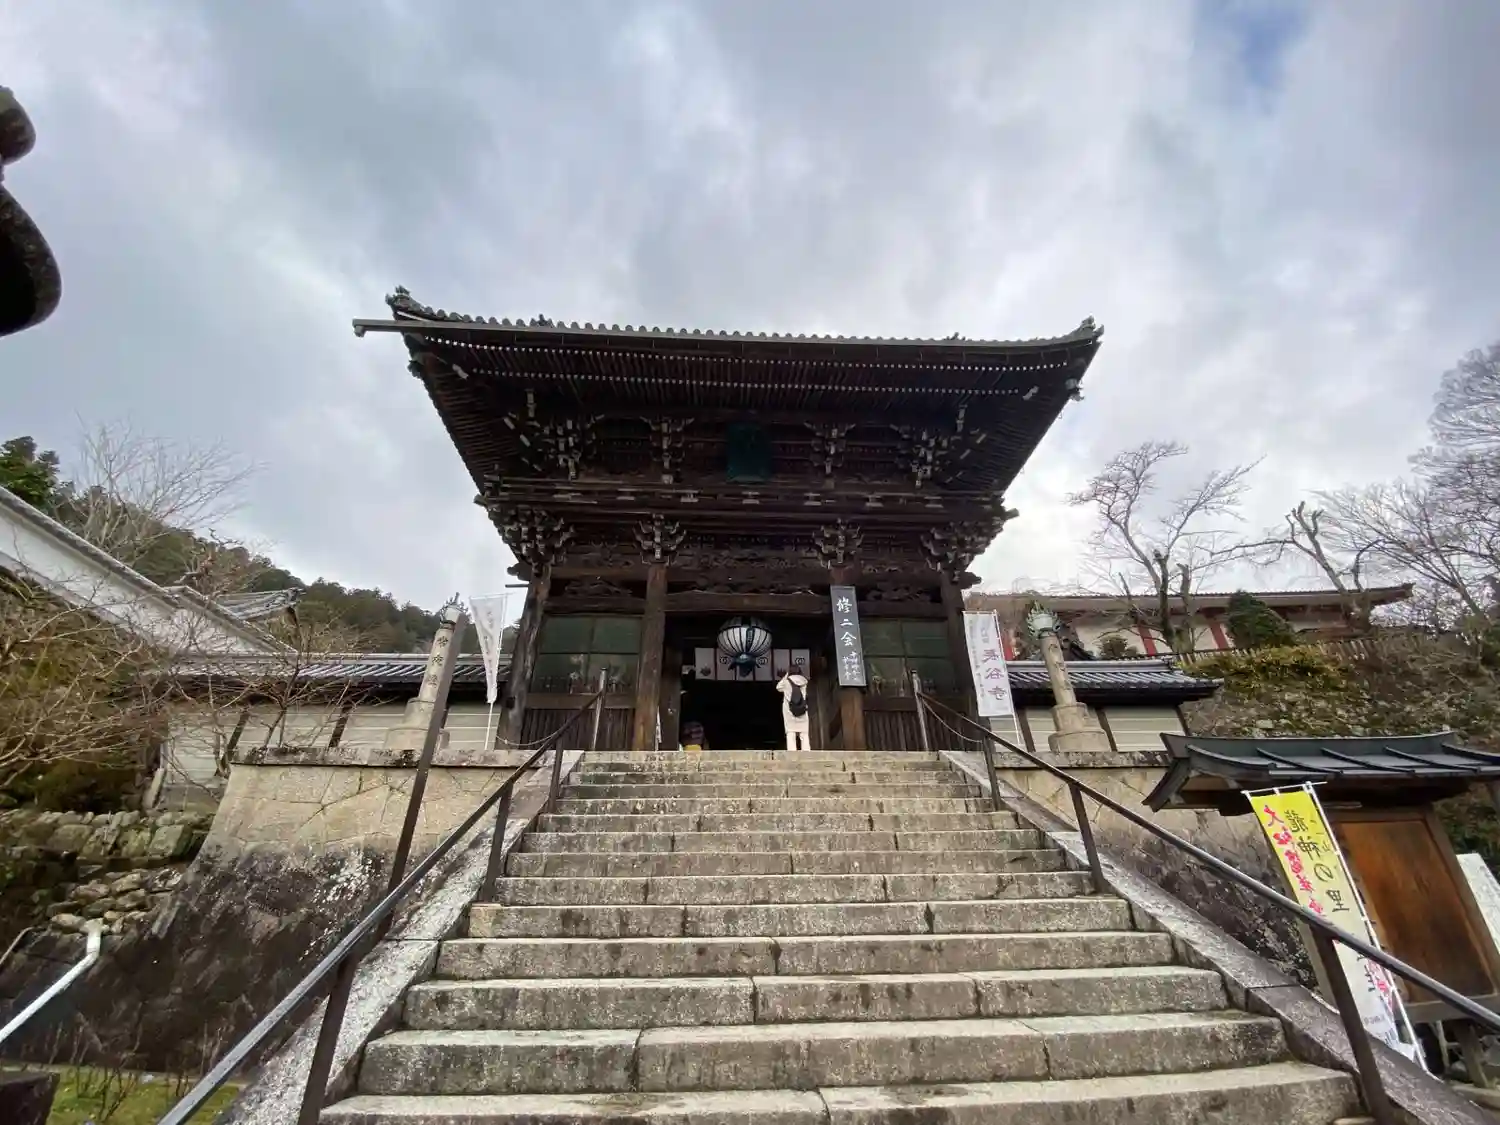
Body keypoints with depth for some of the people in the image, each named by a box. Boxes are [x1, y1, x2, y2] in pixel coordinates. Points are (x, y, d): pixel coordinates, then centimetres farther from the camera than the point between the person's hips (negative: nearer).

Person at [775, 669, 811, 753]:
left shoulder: (787, 681, 1)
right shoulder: (804, 681, 7)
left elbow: (778, 688, 20)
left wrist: (785, 676, 20)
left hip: (789, 710, -2)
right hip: (802, 711, 2)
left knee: (790, 734, -5)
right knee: (804, 734, 3)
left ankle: (792, 754, -17)